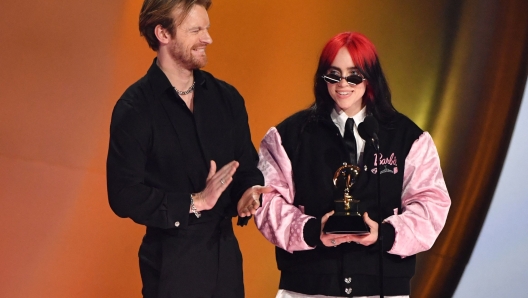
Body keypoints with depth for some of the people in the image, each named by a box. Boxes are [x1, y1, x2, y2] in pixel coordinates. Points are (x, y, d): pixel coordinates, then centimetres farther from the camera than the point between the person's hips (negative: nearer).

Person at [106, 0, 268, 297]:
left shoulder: (226, 97, 7)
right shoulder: (135, 108, -10)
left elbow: (247, 166, 12)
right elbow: (124, 196, -15)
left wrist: (249, 192, -10)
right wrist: (195, 202, -19)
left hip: (226, 252, 5)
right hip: (171, 261, -5)